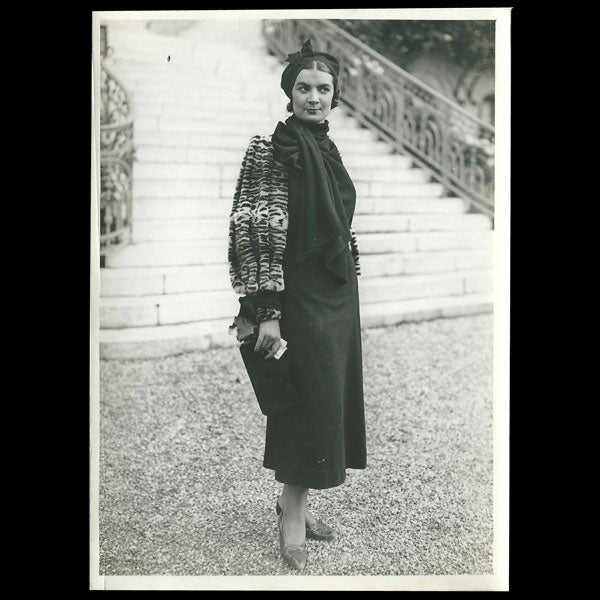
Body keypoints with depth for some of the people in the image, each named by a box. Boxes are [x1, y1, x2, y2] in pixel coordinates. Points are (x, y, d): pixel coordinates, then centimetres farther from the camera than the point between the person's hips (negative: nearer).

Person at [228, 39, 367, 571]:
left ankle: (297, 503, 28)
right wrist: (268, 312, -22)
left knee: (331, 397, 12)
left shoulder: (326, 149, 13)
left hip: (339, 295, 8)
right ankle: (292, 516, 14)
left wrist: (350, 285, 18)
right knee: (310, 399, -3)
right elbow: (259, 231, -18)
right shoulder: (272, 148, -11)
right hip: (301, 297, -8)